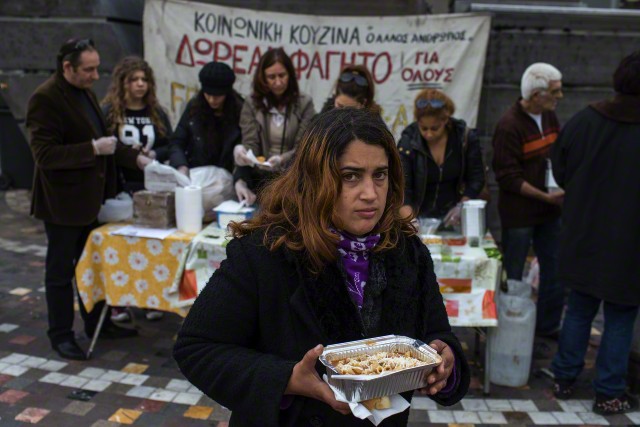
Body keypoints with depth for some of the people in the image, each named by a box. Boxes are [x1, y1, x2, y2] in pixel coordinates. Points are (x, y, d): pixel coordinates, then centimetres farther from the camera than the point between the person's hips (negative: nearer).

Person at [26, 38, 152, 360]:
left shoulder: (86, 93, 10)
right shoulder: (45, 99, -17)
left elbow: (100, 138, 18)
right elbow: (44, 153, -23)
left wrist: (137, 159, 8)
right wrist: (93, 149, -26)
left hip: (88, 197, 8)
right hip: (62, 201, -8)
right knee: (60, 271, 6)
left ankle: (97, 323, 33)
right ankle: (61, 335, 21)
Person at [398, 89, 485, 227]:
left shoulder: (466, 138, -7)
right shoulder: (407, 142, -10)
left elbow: (476, 179, 0)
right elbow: (402, 188, -14)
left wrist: (461, 206, -14)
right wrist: (409, 220, -28)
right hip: (419, 217, -1)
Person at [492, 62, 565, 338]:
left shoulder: (550, 116, 6)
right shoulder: (509, 126, -18)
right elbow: (508, 178, -18)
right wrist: (545, 196, -21)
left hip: (549, 211, 8)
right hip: (519, 214, -7)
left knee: (555, 271, 14)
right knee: (512, 277, 6)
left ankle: (548, 326, 31)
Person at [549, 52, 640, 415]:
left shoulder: (582, 121, -6)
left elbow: (561, 173, 4)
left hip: (582, 239, 4)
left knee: (578, 310, 18)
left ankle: (565, 379, 28)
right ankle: (609, 394, 20)